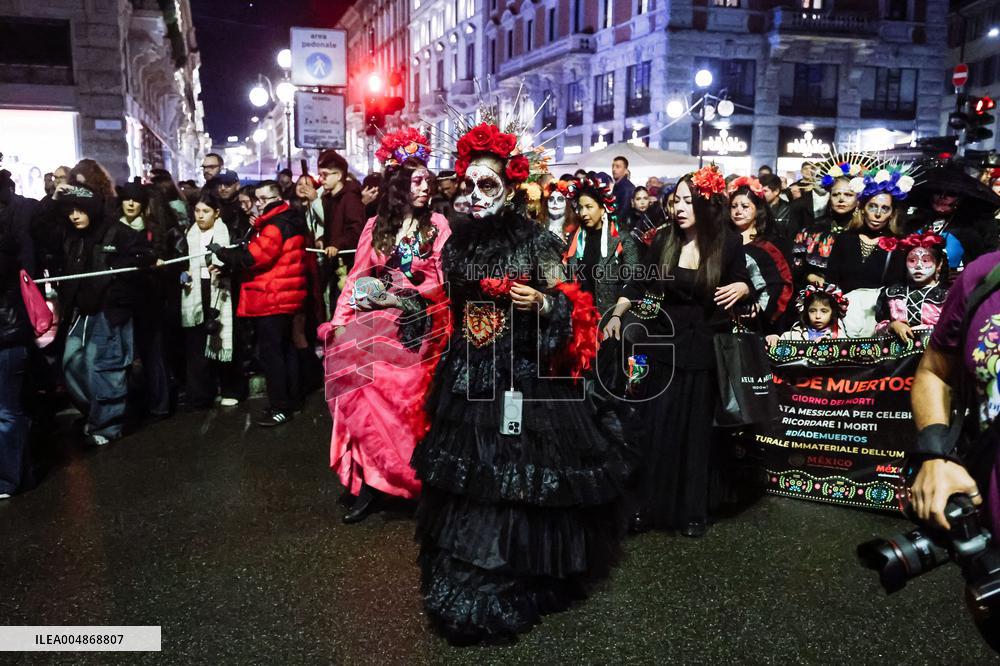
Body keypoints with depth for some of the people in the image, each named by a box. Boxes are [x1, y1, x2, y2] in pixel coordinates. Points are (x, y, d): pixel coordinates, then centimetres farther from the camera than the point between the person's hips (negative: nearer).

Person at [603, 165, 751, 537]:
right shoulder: (664, 240, -3)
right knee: (657, 426, 4)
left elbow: (742, 281, 5)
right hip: (665, 342, 2)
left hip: (705, 348, -1)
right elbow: (640, 283, 5)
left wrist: (740, 289, -17)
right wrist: (616, 315, -5)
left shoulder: (728, 243, -8)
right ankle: (650, 505, 17)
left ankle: (694, 509, 22)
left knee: (697, 428, 8)